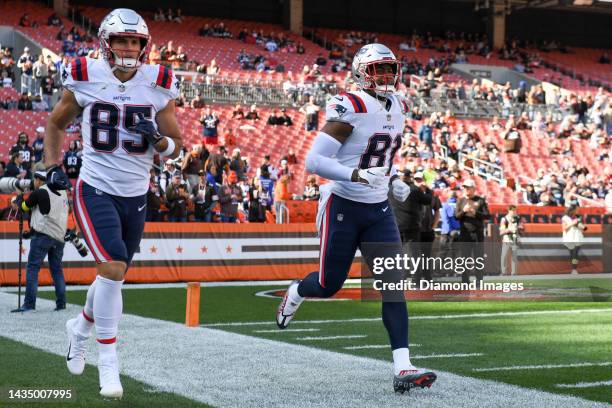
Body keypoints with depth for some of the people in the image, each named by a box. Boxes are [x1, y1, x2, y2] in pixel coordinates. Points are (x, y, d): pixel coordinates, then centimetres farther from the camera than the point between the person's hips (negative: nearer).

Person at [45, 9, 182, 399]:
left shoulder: (158, 85, -2)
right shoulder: (84, 78, -6)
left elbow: (176, 146, 4)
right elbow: (56, 123, 11)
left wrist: (157, 139, -17)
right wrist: (53, 166, -1)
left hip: (136, 196, 4)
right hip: (95, 190, -3)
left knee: (115, 276, 14)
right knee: (112, 267, -20)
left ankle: (81, 327, 44)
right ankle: (107, 359, -6)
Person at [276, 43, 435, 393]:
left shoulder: (398, 108, 7)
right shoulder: (350, 108, -17)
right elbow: (314, 160, -21)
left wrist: (393, 181, 7)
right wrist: (358, 175, -32)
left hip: (379, 210, 6)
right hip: (344, 207, -6)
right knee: (330, 284, 7)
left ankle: (403, 368, -10)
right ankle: (297, 292, 45)